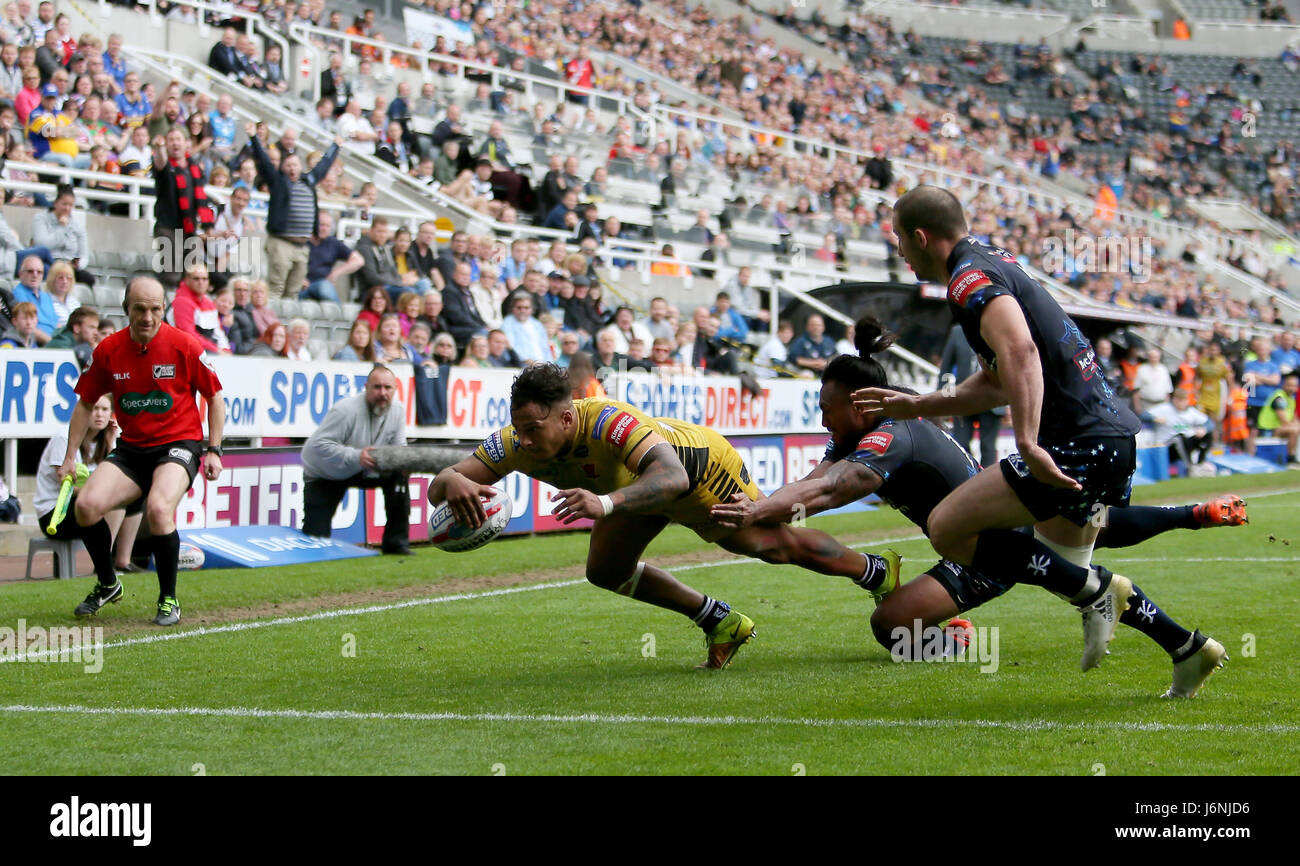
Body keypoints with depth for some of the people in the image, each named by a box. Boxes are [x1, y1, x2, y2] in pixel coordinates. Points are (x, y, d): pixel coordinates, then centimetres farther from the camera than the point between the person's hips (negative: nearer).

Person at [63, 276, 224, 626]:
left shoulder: (184, 346, -9)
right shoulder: (108, 350, -2)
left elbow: (215, 396, 3)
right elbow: (86, 403, 12)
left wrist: (214, 450, -3)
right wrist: (70, 457, 8)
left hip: (178, 443, -4)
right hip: (131, 448, 4)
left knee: (158, 509, -31)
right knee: (87, 505, -18)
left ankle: (169, 599, -9)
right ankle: (107, 585, 10)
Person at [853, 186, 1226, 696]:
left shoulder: (968, 278, -13)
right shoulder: (993, 263, 20)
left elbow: (1020, 351, -32)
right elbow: (997, 383, 30)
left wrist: (1028, 444, -38)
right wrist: (915, 406, 31)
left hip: (1078, 443, -10)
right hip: (1112, 430, 11)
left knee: (947, 528, -8)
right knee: (1063, 564, 26)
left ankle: (1094, 591, -7)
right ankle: (1188, 649, 24)